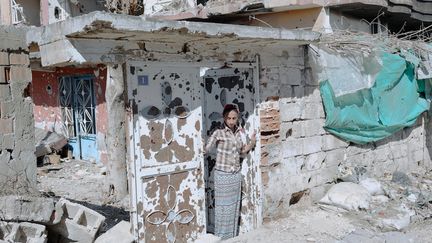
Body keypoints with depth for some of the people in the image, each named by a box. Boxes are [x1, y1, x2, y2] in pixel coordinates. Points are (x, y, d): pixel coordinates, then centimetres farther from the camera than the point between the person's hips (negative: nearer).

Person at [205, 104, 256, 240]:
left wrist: (251, 144, -3)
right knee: (223, 207, 4)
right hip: (222, 175, -5)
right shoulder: (219, 133, -13)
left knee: (235, 206, 14)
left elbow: (242, 153, 11)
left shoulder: (240, 132, 4)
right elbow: (206, 149, -16)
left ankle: (233, 236, 28)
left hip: (236, 174, 5)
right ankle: (222, 237, 17)